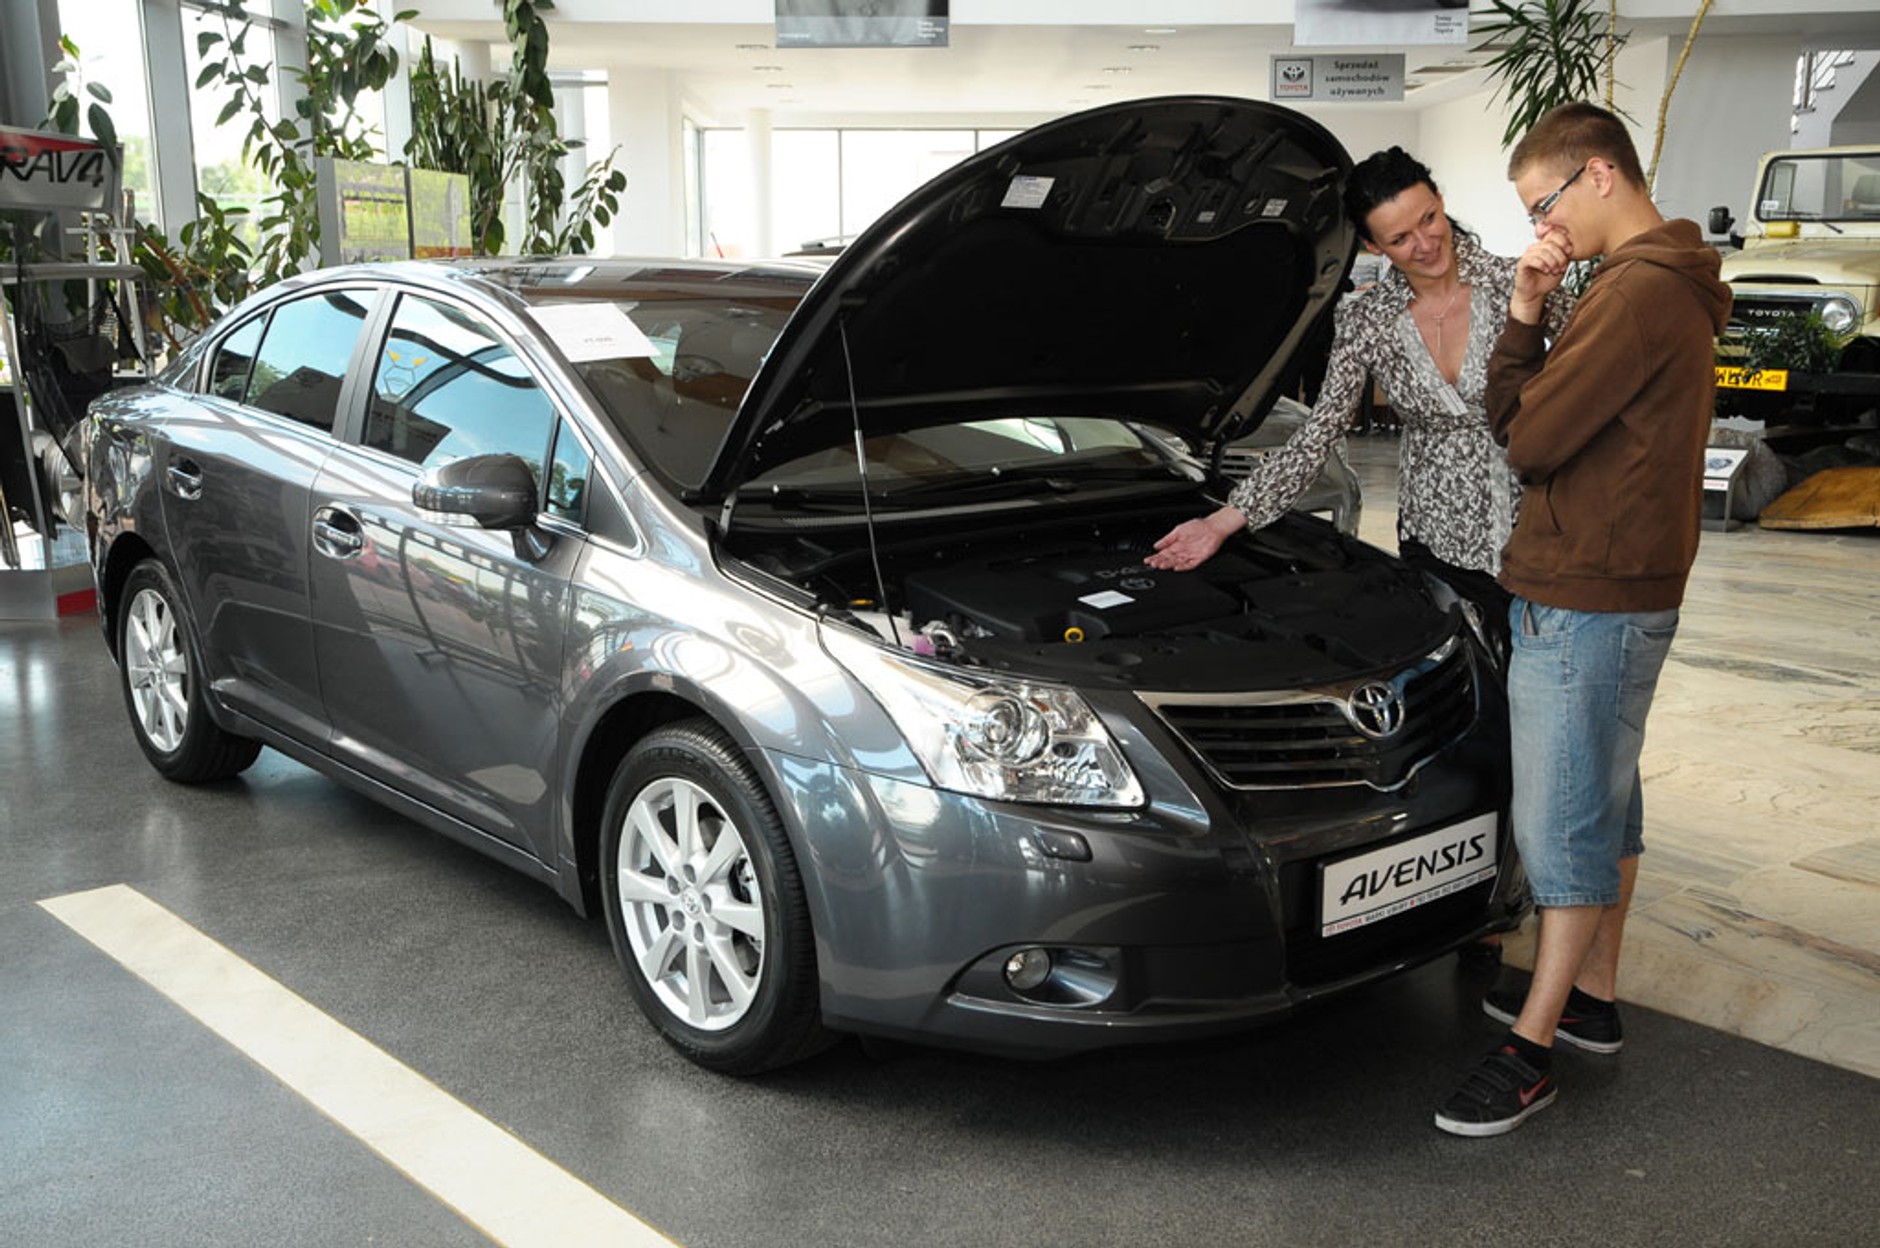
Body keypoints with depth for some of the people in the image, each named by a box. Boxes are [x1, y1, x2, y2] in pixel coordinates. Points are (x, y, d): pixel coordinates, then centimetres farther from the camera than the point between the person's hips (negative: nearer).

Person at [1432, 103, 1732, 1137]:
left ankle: (1532, 1049, 6)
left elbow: (1530, 439, -20)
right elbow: (1515, 423, 10)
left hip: (1585, 600, -11)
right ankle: (1593, 994, 32)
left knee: (1563, 818, -4)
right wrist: (1525, 316, -4)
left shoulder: (1639, 292, -19)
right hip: (1631, 588, 11)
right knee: (1605, 797, 18)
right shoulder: (1664, 285, 15)